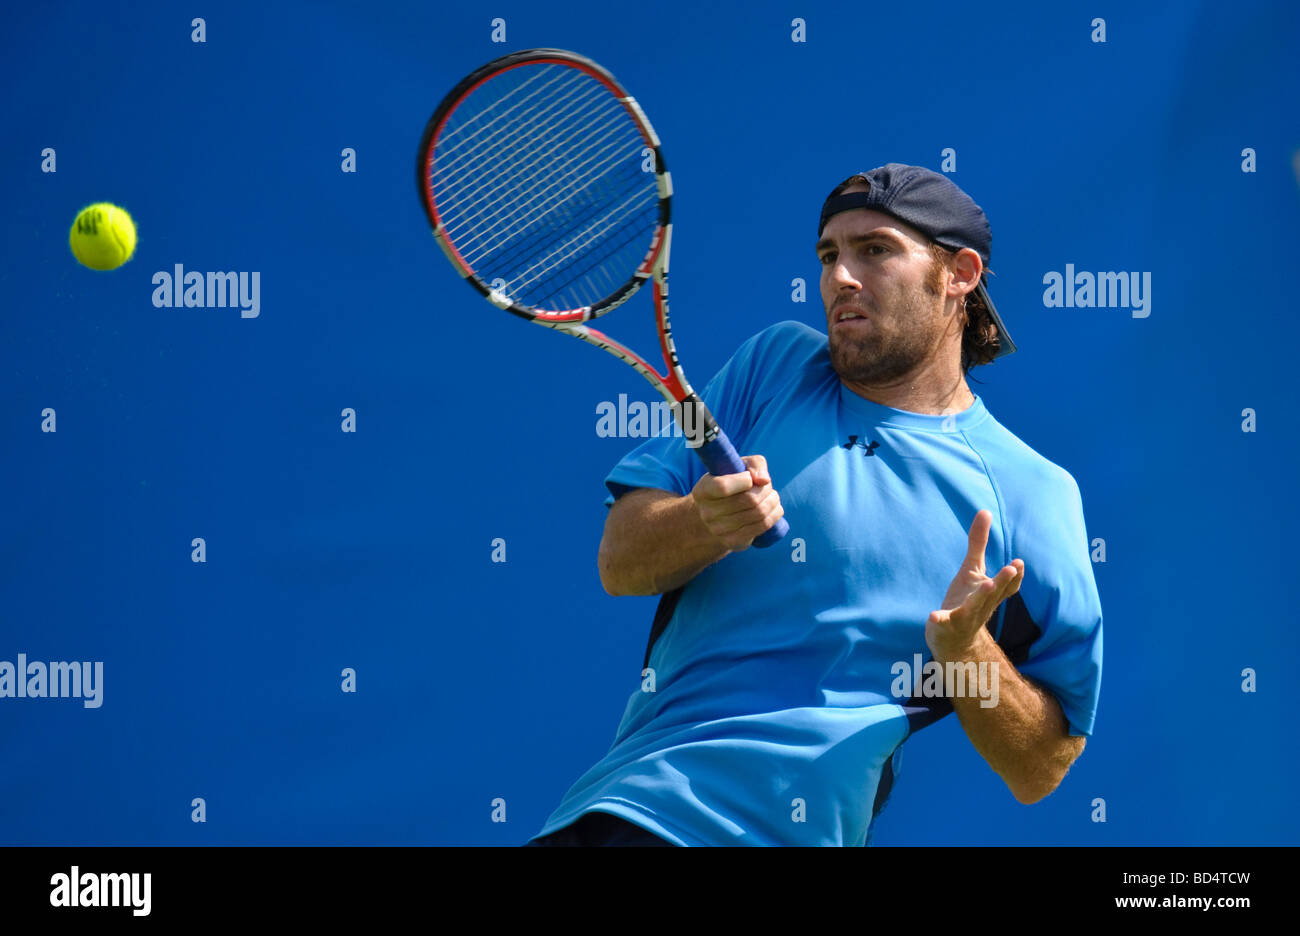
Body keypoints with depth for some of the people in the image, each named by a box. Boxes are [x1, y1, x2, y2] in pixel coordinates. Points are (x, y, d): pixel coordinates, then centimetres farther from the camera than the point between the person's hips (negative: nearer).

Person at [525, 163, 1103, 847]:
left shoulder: (1033, 492, 4)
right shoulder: (774, 364, 13)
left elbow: (1041, 771, 5)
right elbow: (619, 563, 5)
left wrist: (967, 651, -13)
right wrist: (707, 522, -16)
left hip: (812, 828, -2)